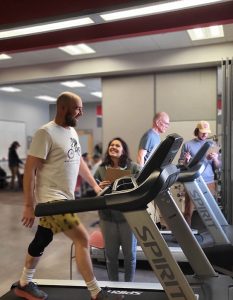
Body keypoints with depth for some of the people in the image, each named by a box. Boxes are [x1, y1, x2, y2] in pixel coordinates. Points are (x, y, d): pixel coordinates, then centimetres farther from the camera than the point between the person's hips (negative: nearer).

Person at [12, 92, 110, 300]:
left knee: (41, 241, 20)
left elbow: (78, 161, 21)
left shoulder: (72, 131, 11)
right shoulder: (46, 133, -15)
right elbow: (30, 169, -16)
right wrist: (29, 205, -16)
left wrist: (94, 185, 17)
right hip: (51, 198, -9)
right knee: (82, 239, -12)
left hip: (64, 198, 9)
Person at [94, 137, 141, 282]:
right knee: (111, 254, 12)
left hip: (128, 216, -1)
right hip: (108, 216, 2)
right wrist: (99, 187, -15)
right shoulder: (101, 170, 5)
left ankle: (129, 284, 31)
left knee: (130, 253, 11)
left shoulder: (134, 168, -2)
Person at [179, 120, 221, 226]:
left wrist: (215, 159, -11)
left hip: (209, 182, 2)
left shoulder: (212, 145, 11)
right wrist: (185, 161, -17)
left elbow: (218, 166, 10)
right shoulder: (187, 145, 4)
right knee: (189, 210, -2)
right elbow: (180, 164, 5)